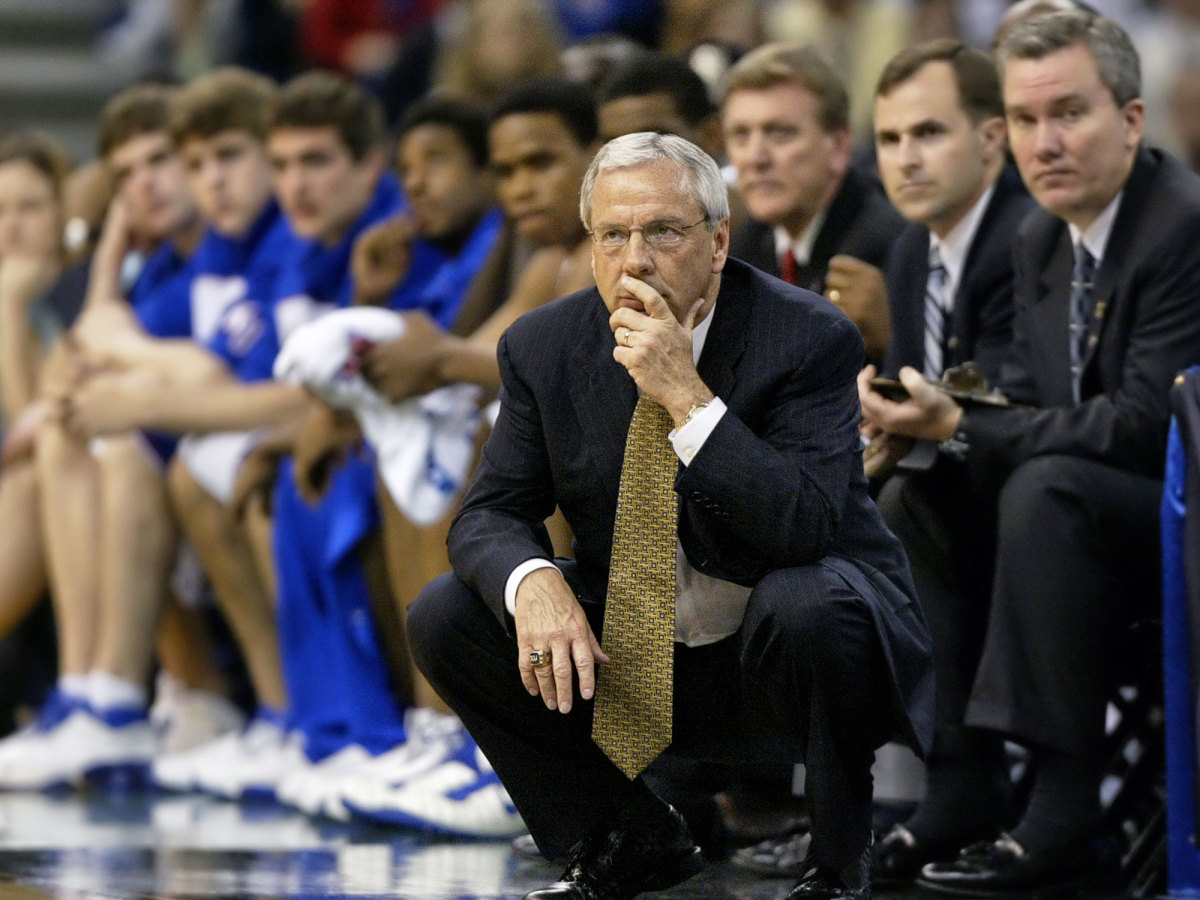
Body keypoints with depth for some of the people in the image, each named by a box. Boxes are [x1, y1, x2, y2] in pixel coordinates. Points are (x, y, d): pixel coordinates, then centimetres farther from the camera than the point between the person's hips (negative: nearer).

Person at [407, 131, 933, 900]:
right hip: (630, 658, 5)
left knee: (806, 604, -37)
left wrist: (687, 398, -35)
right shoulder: (545, 347, -4)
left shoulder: (809, 339, -18)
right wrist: (532, 583, -27)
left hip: (778, 659, -5)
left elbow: (810, 528, -29)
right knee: (445, 618, -11)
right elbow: (492, 514, -3)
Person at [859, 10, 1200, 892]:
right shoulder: (1042, 241, 7)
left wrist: (960, 426, -25)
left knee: (1046, 490, -32)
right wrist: (931, 423, -12)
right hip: (1094, 511, 9)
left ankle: (1062, 819, -30)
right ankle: (961, 799, -1)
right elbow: (1027, 402, 10)